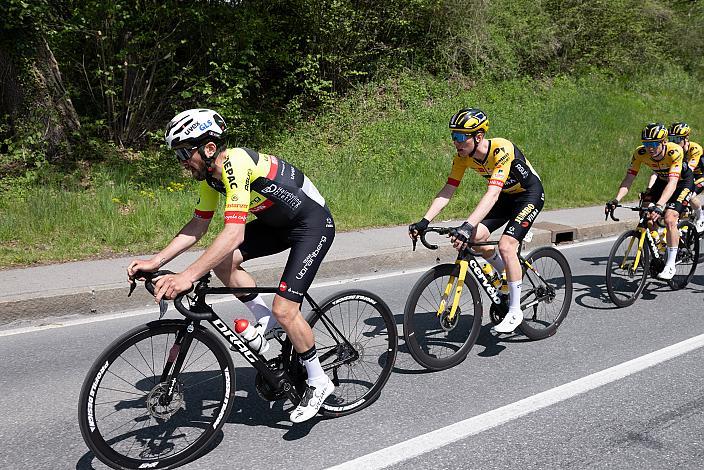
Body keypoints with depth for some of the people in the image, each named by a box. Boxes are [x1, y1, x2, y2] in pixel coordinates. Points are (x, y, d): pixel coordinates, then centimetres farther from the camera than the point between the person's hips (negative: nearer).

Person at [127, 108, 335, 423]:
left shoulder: (236, 164, -29)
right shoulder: (210, 173, -2)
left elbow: (234, 233, -39)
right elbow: (197, 226, 2)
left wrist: (187, 276, -44)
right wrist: (154, 262, -7)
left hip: (313, 224, -9)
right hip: (278, 222, 9)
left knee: (284, 309, -14)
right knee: (222, 261, -9)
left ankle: (318, 382, 8)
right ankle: (265, 319, 11)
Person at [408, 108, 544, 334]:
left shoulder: (502, 150, -35)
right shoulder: (463, 157, -14)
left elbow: (492, 194, -45)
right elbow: (446, 192, -14)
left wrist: (467, 226, -56)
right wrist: (424, 221, -26)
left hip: (529, 195, -7)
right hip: (505, 196, 7)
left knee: (506, 245, -22)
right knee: (476, 237, -14)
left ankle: (515, 311, -7)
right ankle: (509, 274, 14)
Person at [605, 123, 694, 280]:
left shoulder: (674, 152, -36)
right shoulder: (640, 153, -24)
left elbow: (673, 183, -44)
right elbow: (628, 179, -25)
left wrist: (659, 206, -58)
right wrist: (616, 200, -42)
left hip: (682, 182, -5)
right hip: (662, 180, 5)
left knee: (669, 219, -21)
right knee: (646, 211, -13)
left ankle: (670, 265, -12)